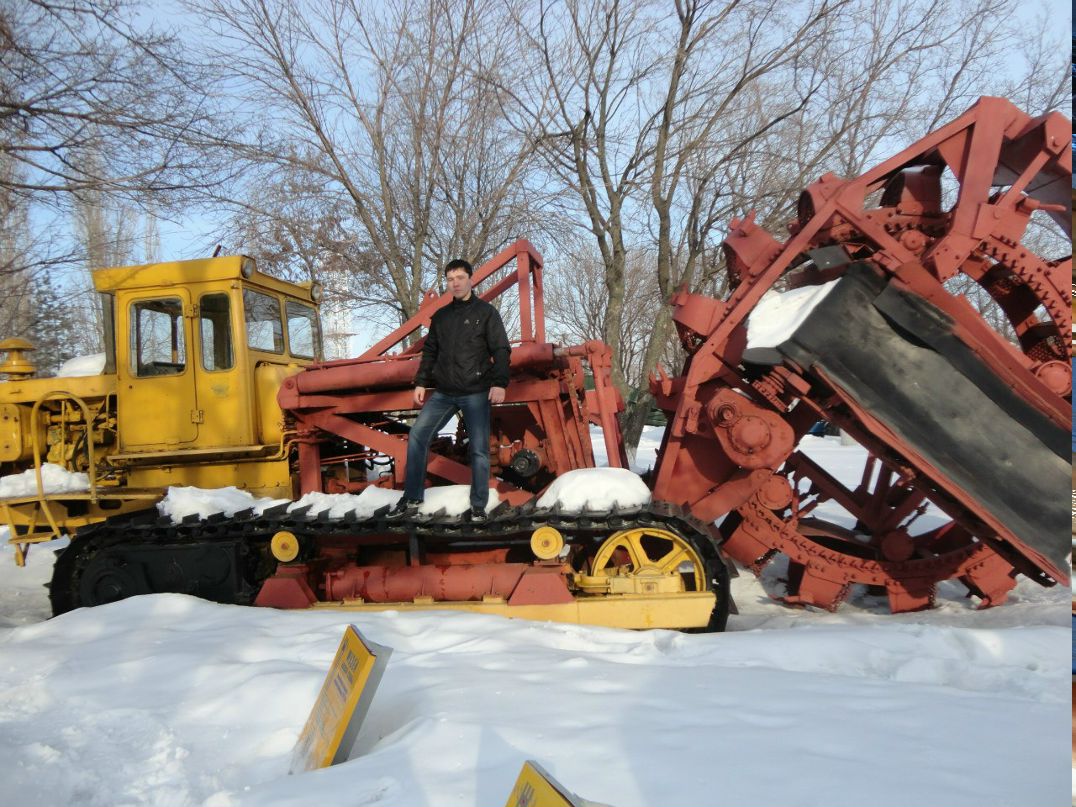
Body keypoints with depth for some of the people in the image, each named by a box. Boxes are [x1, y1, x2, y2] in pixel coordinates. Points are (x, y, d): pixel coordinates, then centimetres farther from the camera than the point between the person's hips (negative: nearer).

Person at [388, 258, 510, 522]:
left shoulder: (486, 312, 0)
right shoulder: (440, 316, 14)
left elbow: (501, 350, -6)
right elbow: (429, 352, 20)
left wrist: (499, 383, -17)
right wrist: (421, 382, 12)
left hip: (475, 393, -4)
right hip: (443, 393, 5)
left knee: (478, 449, -2)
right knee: (417, 436, -4)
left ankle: (478, 507, 8)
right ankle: (411, 499, 4)